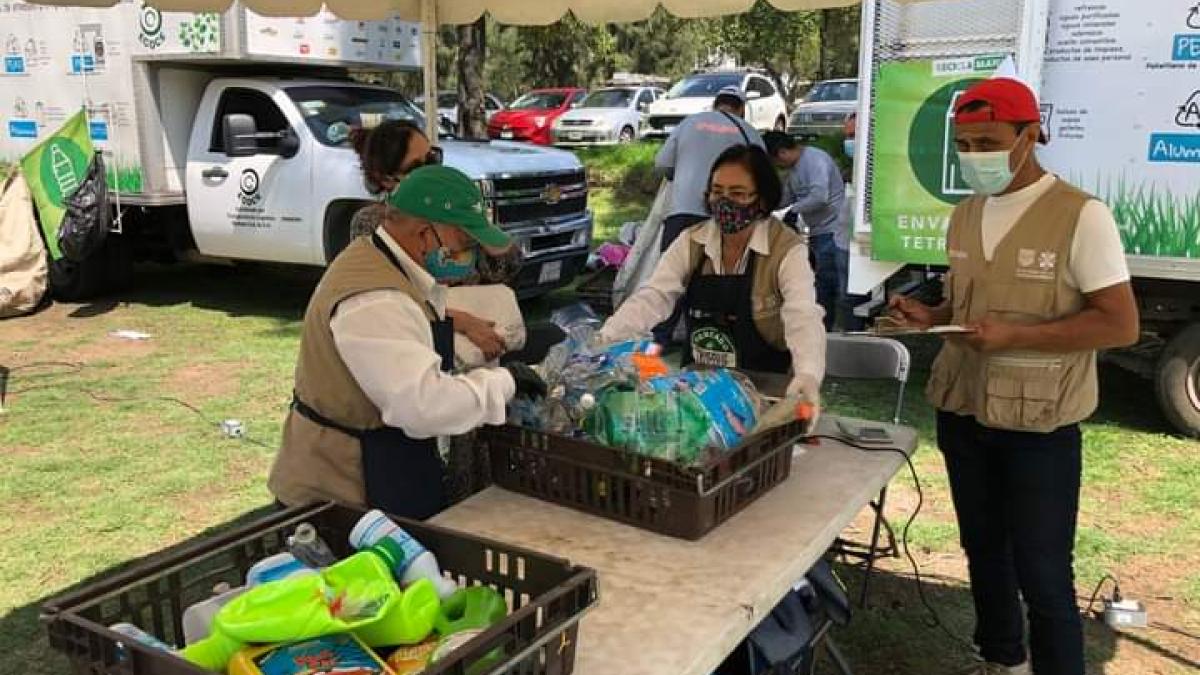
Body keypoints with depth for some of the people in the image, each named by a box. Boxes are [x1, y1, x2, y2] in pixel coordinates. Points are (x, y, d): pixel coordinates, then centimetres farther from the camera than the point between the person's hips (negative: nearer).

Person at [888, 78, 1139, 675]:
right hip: (961, 411, 7)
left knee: (1043, 573, 0)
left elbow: (1120, 325, -15)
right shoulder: (964, 216, 8)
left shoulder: (1082, 216, -13)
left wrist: (1015, 337, -24)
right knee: (983, 547, 19)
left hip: (1038, 425, -6)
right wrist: (929, 316, -1)